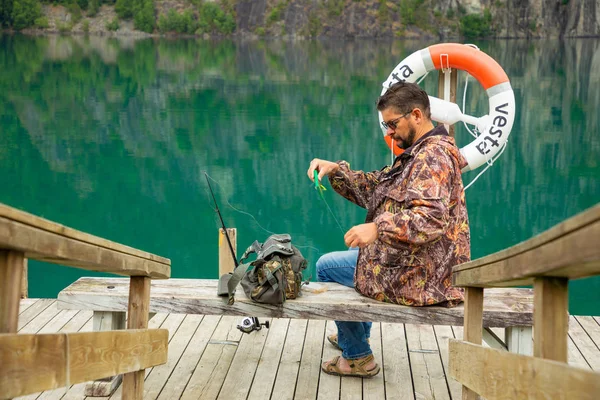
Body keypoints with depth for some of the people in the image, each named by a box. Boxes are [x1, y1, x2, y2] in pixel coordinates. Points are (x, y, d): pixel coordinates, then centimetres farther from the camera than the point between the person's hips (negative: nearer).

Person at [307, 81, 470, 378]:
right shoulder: (419, 153, 13)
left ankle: (356, 357, 18)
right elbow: (372, 188, 12)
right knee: (355, 254, 35)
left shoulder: (433, 155, -21)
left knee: (326, 266, 6)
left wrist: (378, 228, -41)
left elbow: (432, 219, -34)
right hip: (433, 269, 11)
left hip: (419, 277, -11)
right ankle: (353, 336, 48)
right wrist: (336, 170, -2)